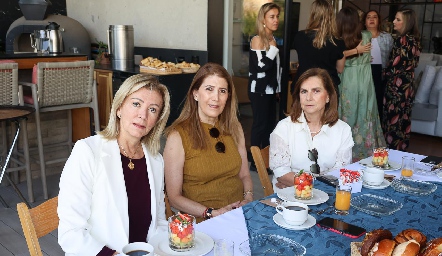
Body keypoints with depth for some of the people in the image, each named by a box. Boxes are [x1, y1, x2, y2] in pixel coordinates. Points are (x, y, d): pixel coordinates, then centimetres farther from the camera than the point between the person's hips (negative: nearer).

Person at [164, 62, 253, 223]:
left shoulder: (234, 128, 10)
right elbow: (174, 197, -4)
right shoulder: (178, 136, -6)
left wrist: (248, 198, -1)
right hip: (202, 223, -4)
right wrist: (213, 213, -15)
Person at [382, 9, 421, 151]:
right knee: (403, 119, 13)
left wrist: (384, 75, 2)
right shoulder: (415, 39, 11)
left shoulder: (402, 39, -16)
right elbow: (413, 63, 16)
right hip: (408, 85, 9)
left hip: (397, 85, -9)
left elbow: (394, 65, -17)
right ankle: (401, 148, 22)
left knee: (392, 119, -1)